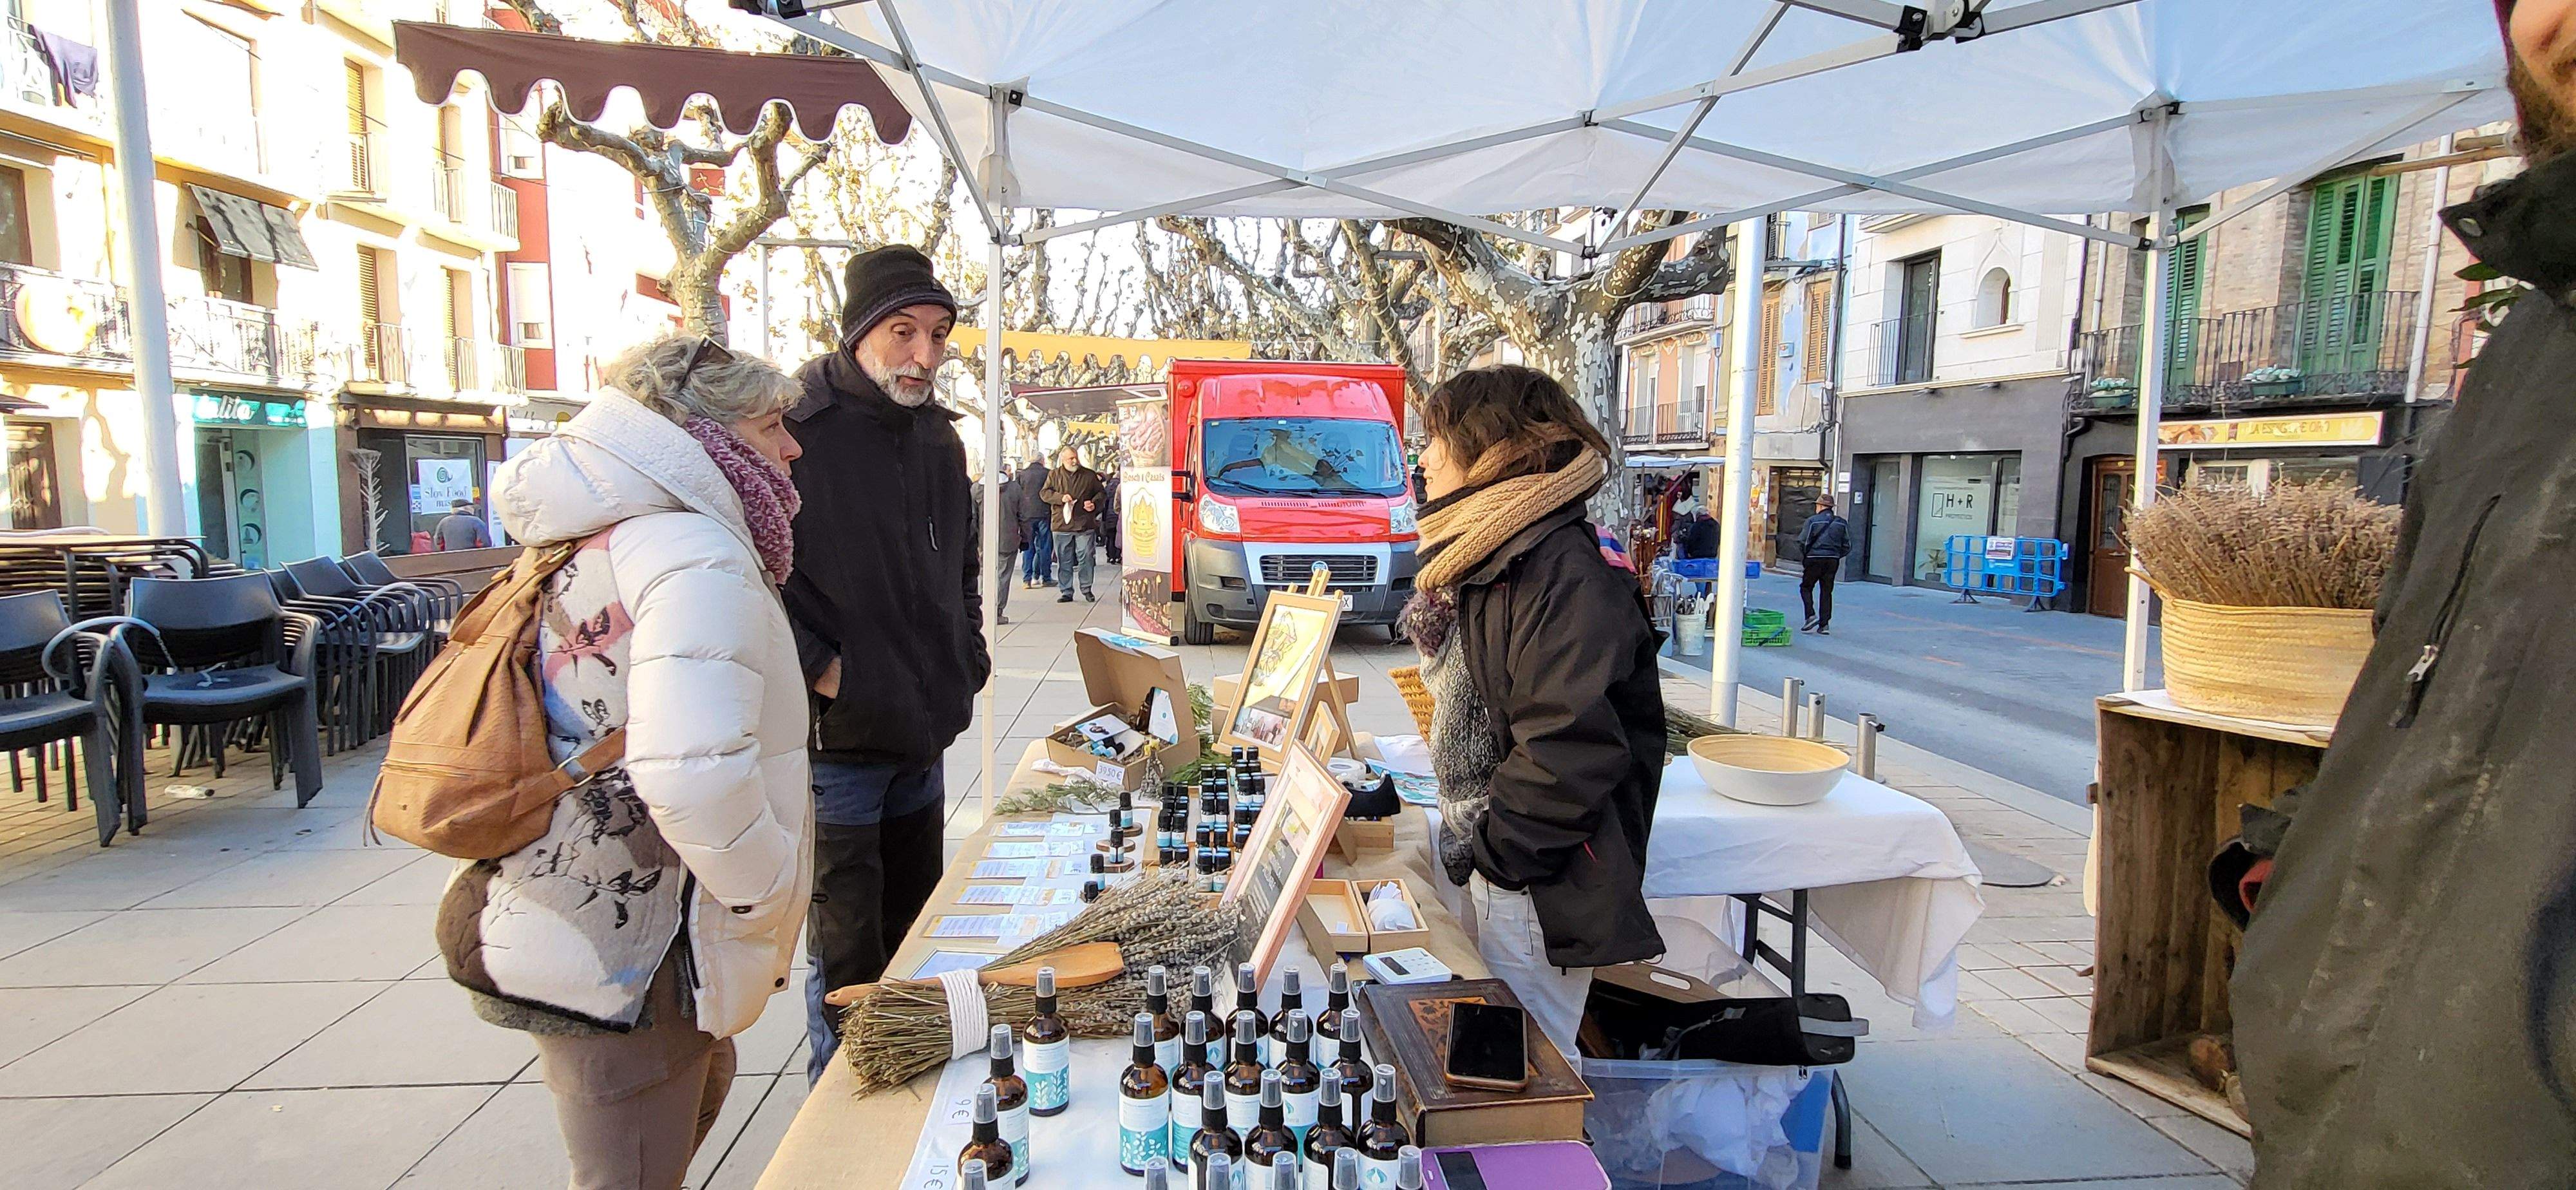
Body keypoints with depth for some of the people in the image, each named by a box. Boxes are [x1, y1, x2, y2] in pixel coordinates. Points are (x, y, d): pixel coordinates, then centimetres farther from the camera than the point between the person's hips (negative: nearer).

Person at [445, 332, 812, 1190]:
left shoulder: (607, 540, 11)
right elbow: (693, 775, -35)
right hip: (622, 957, -10)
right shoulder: (698, 557, -22)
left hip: (564, 920, 10)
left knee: (698, 1087, 29)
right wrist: (769, 903, -19)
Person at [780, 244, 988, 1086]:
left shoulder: (938, 435, 10)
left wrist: (966, 655, 13)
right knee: (848, 961, 3)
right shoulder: (795, 427, -14)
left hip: (921, 739, 8)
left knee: (913, 940, 20)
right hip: (833, 739, -7)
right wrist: (815, 665, -18)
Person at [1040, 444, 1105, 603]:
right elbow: (1044, 493, 3)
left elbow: (1102, 493, 13)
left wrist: (1094, 503, -7)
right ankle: (1066, 592, 14)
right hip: (1062, 525, 1)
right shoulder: (1054, 475, 8)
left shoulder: (1090, 475, 7)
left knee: (1086, 558, -1)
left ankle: (1087, 590, 13)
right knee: (1064, 561, 5)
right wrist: (1061, 497, -13)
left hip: (1085, 525, -1)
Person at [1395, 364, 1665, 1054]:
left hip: (1532, 888, -10)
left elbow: (1571, 744, -26)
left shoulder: (1561, 570, -21)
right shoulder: (1481, 561, 13)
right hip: (1475, 864, 10)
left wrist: (1498, 847, -16)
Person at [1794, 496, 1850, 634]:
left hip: (1815, 559, -4)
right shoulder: (1842, 523, 9)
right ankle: (1825, 624, 6)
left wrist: (1804, 559, 5)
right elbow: (1847, 546, 9)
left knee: (1806, 588, 11)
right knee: (1827, 592, 9)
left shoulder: (1813, 521, -5)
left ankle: (1811, 615, -6)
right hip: (1833, 561, 4)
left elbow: (1803, 542, -9)